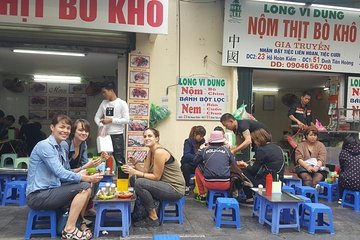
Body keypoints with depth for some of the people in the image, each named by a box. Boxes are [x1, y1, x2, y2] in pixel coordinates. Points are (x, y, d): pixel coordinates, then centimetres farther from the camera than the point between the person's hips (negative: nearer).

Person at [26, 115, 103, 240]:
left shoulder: (61, 149, 14)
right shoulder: (45, 145, -15)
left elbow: (60, 175, 7)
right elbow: (60, 173, -23)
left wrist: (80, 174, -10)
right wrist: (86, 178, -19)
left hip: (51, 191, 9)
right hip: (38, 195, -9)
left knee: (87, 186, 0)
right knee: (83, 187, -18)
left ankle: (80, 222, 9)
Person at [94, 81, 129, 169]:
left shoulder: (122, 103, -6)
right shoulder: (103, 103, 11)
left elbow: (126, 120, -12)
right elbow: (97, 117, 12)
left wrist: (111, 120, -15)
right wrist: (101, 126, -7)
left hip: (117, 135, -6)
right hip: (105, 135, 6)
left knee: (119, 160, -2)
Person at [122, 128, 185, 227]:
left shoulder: (159, 152, -19)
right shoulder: (151, 151, 9)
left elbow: (156, 177, -18)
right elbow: (146, 171, 6)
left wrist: (135, 172, -19)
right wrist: (135, 163, -8)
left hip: (176, 189, -10)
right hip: (167, 186, 10)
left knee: (139, 183, -22)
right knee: (137, 180, 10)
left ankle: (153, 218, -9)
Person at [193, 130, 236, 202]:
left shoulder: (204, 150, 4)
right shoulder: (227, 150, 6)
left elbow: (195, 161, 19)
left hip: (209, 184, -1)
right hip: (225, 185, 1)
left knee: (198, 170, 26)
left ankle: (202, 194, 29)